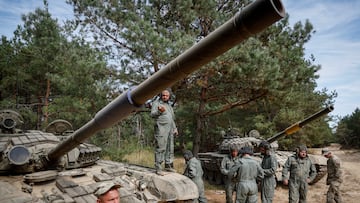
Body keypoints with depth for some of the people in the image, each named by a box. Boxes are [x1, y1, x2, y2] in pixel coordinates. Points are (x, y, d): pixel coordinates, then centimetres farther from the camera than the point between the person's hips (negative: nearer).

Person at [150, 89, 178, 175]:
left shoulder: (169, 106, 23)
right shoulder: (156, 103, 2)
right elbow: (152, 114, -12)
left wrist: (175, 128, 18)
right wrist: (159, 111, -32)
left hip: (170, 129, 7)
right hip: (161, 128, -7)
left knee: (170, 148, 7)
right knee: (160, 148, -11)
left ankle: (168, 165, 15)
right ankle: (158, 168, -10)